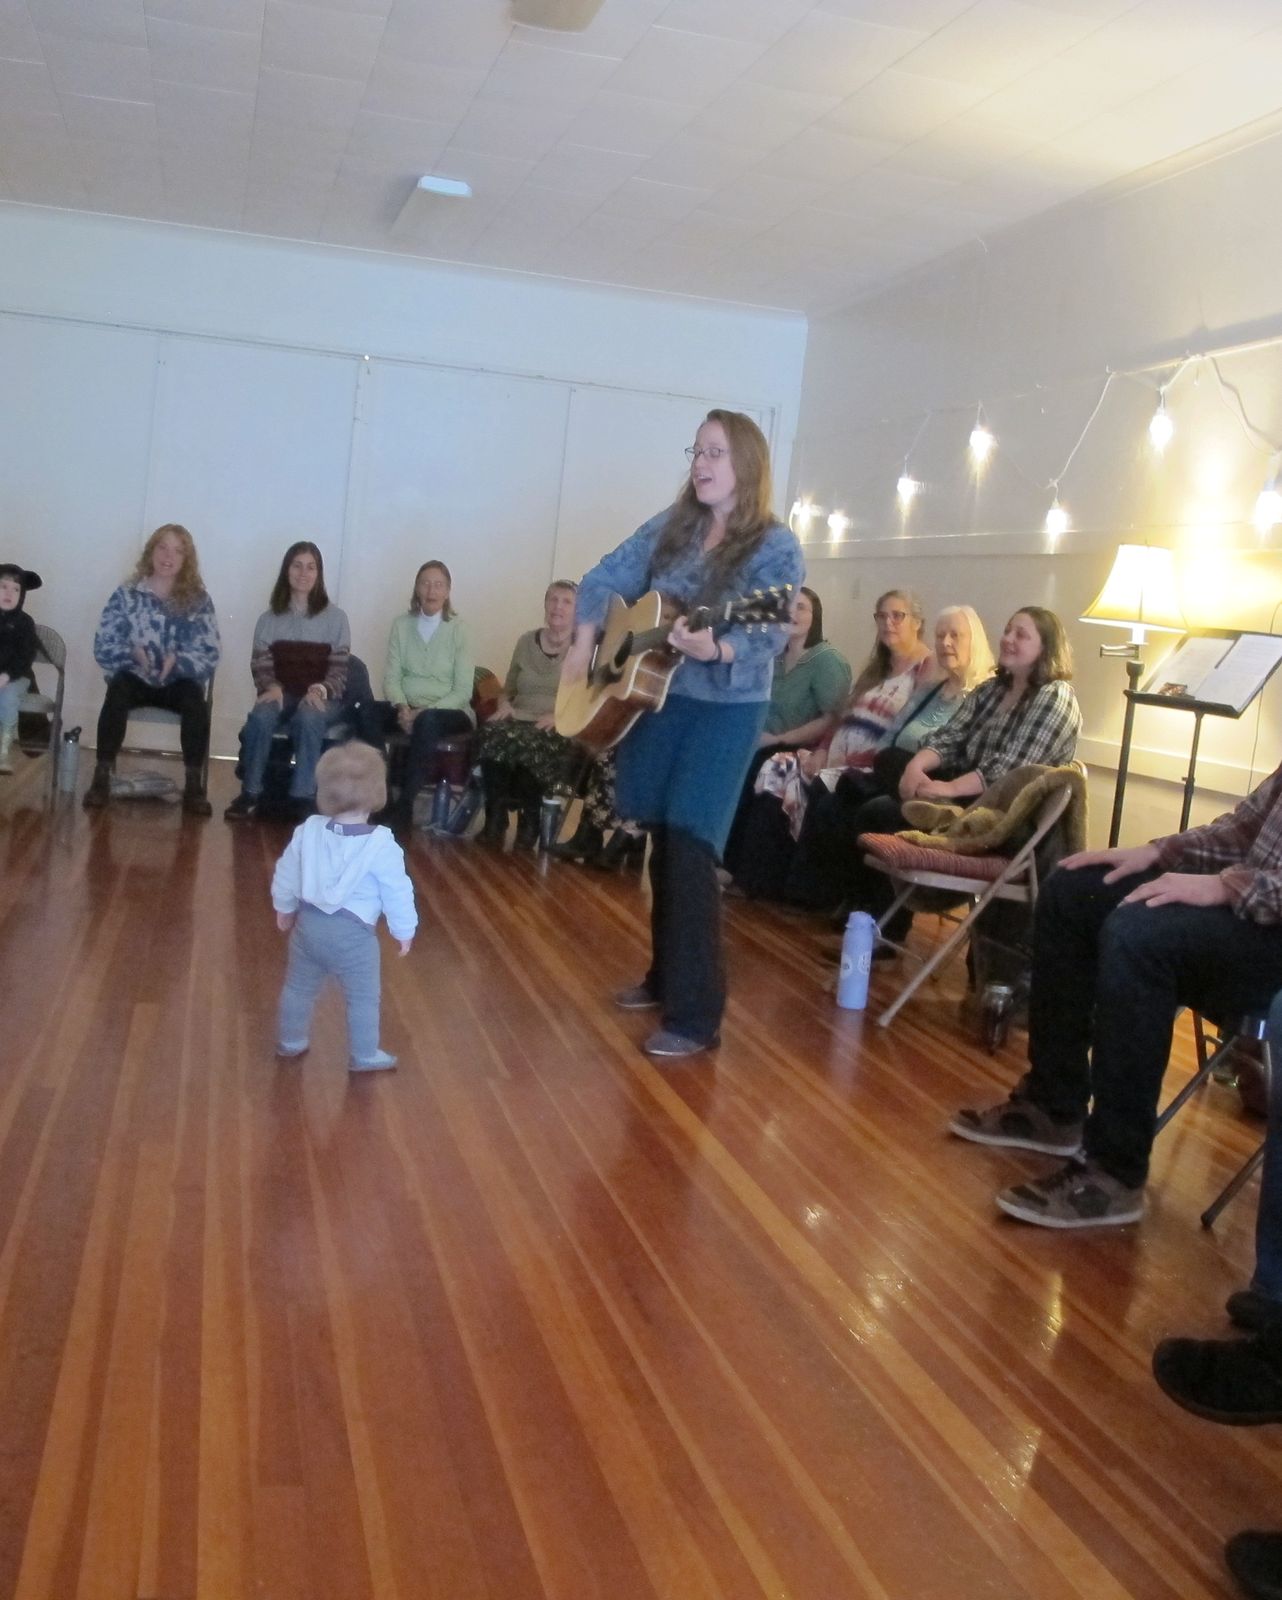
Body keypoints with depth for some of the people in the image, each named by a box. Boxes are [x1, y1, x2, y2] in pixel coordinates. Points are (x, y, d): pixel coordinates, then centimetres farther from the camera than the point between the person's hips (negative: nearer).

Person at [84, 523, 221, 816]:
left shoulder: (198, 599, 3)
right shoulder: (127, 594, 3)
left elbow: (210, 653, -4)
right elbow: (103, 646, -2)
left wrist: (178, 660, -22)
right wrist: (133, 652, -21)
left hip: (179, 680, 0)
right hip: (134, 676, 0)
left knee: (196, 702, -32)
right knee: (118, 692, -33)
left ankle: (194, 785, -24)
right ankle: (101, 777, -27)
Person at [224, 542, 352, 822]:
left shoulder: (335, 618, 4)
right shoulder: (269, 619, 9)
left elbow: (339, 669, -1)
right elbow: (260, 665, 4)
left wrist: (321, 690, -20)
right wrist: (271, 687, -18)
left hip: (321, 699, -1)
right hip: (282, 696, 2)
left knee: (308, 718, -37)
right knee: (260, 715, -32)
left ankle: (304, 799, -32)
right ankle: (250, 794, -22)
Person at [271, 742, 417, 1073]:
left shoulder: (307, 830, -4)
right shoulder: (381, 845, -18)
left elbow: (286, 873, 7)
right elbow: (397, 892, -12)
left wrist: (284, 907, 24)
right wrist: (404, 930, 2)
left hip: (309, 924, 5)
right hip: (353, 934, -4)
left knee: (299, 987, 22)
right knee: (363, 998, 11)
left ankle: (290, 1042, 36)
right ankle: (365, 1056, 19)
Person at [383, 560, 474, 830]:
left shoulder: (459, 630, -1)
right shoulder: (401, 625, 8)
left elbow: (463, 691, -7)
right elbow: (391, 677, 3)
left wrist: (424, 711, -20)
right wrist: (401, 707, -19)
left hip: (449, 713, -3)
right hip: (408, 709, 3)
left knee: (427, 721, -39)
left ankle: (404, 806, -36)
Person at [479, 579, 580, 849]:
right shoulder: (527, 641, 16)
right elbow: (508, 689, 25)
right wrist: (504, 705, 2)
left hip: (562, 734, -3)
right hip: (521, 722, 4)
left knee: (526, 743, -39)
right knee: (492, 733, -33)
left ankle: (529, 823, -18)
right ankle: (495, 819, -20)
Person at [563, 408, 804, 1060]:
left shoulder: (775, 546, -10)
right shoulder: (671, 525, 6)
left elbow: (771, 636, -20)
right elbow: (605, 578, 13)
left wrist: (714, 649, -38)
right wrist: (584, 643, -1)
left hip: (726, 712, -6)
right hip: (655, 700, 6)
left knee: (689, 852, -12)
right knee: (662, 846, 14)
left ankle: (694, 1016, -6)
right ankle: (664, 975, 31)